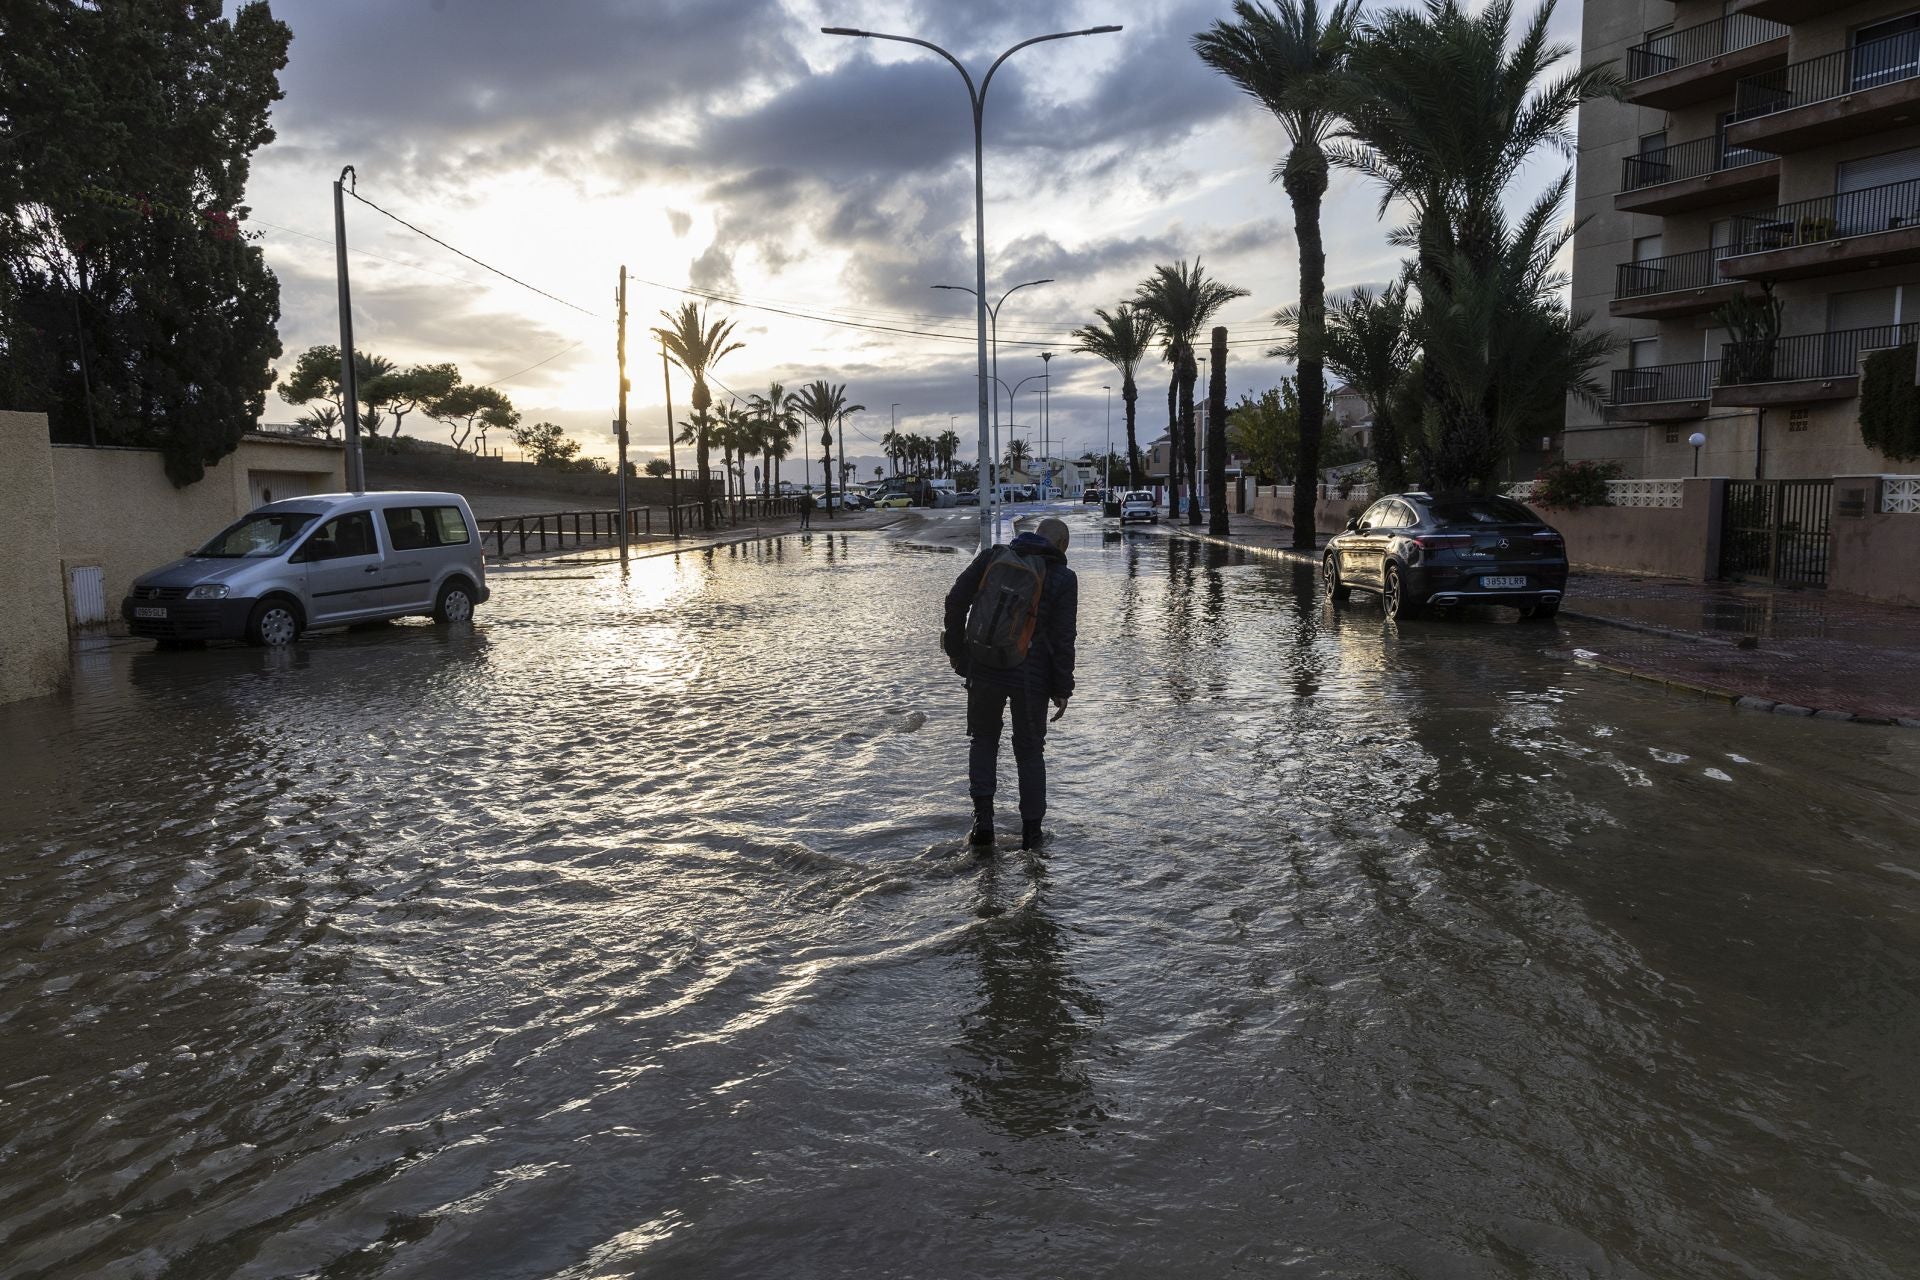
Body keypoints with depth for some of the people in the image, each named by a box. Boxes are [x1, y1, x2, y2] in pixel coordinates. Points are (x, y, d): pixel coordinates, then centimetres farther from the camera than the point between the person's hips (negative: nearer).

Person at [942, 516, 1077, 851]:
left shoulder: (993, 557, 3)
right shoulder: (1063, 578, -3)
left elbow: (956, 600, -2)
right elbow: (1063, 638, -7)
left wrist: (956, 648, 6)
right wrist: (1062, 689, 0)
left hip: (984, 669, 2)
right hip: (1032, 676, -1)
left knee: (983, 738, 21)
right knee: (1030, 749, 14)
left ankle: (983, 820, 9)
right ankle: (1031, 830, 16)